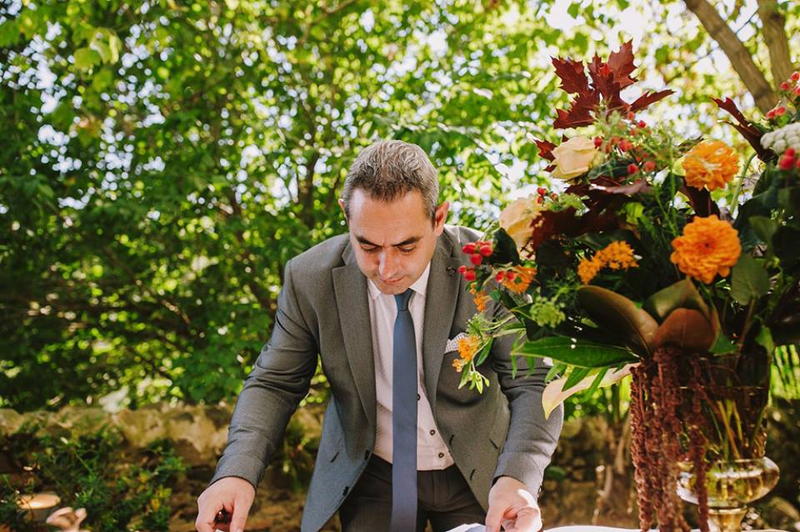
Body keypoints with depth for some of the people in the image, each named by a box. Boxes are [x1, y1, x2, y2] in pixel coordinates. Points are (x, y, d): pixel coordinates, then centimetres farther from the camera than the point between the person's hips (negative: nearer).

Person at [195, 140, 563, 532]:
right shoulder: (309, 278, -18)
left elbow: (533, 383, -19)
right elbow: (274, 383, -10)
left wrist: (517, 477, -37)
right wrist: (238, 470, -28)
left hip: (478, 474, 0)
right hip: (369, 477, 1)